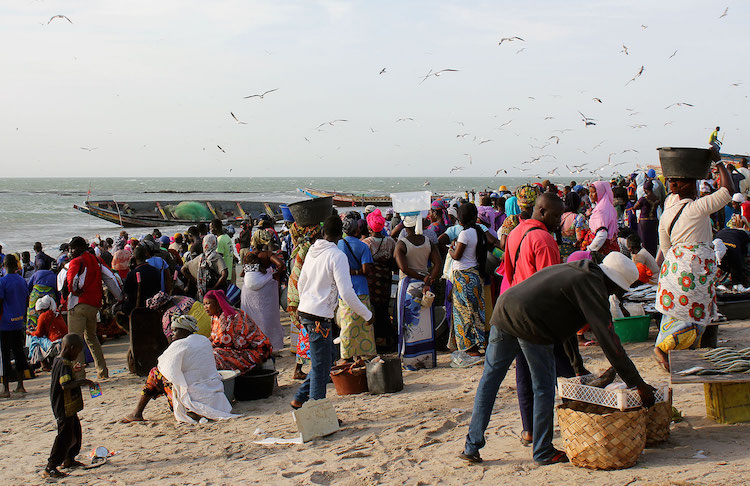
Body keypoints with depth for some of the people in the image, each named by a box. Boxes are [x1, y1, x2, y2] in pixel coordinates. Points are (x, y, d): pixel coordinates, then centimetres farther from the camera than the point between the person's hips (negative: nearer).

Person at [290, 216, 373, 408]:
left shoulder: (312, 251, 9)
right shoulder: (337, 256, -14)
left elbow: (301, 284, 19)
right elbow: (346, 292, -17)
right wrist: (366, 314, -7)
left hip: (305, 311, 8)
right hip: (320, 316, -8)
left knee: (326, 358, 19)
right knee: (321, 366, 0)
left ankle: (300, 399, 20)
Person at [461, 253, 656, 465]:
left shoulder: (572, 271, 27)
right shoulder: (591, 284, 0)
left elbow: (564, 322, 38)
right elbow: (608, 339, -5)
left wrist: (578, 365, 43)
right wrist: (639, 384, -2)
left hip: (503, 308, 9)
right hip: (529, 324, -8)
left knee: (490, 378, 14)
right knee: (544, 388, 7)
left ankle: (471, 447, 16)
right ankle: (543, 453, 17)